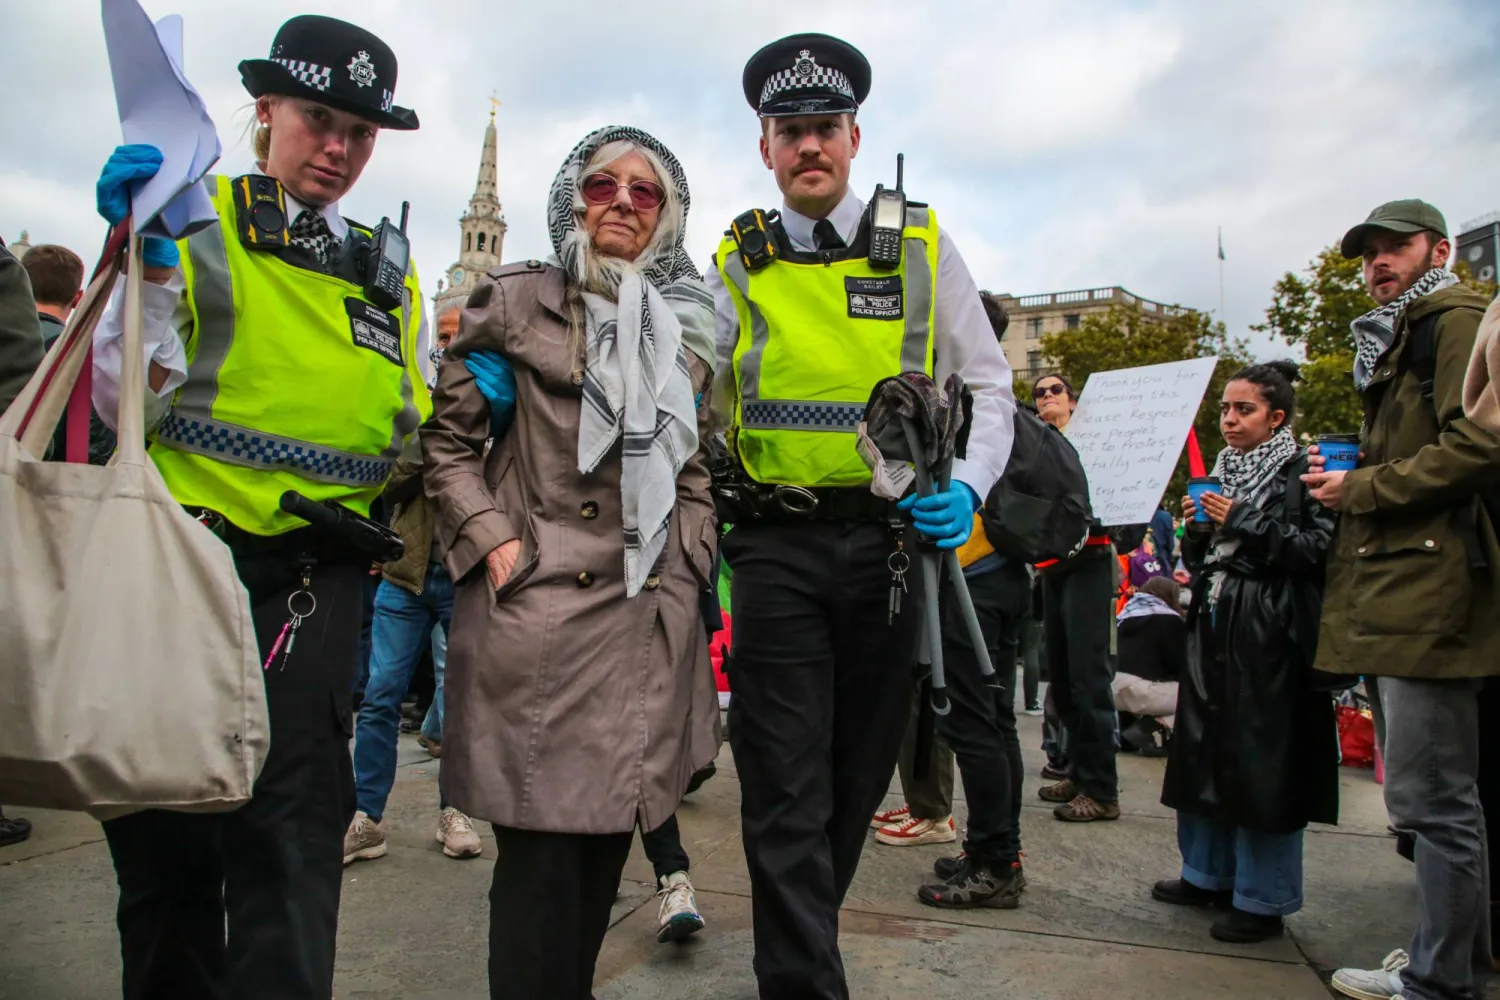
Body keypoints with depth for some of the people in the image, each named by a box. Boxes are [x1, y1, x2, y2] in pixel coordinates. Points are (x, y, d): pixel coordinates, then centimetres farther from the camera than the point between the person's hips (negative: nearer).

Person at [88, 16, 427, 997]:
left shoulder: (390, 273, 15)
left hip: (313, 583, 2)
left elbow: (404, 439, 22)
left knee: (290, 833, -3)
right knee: (163, 829, 11)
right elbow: (129, 401, -6)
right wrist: (145, 260, -16)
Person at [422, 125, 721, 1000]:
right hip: (536, 608, -3)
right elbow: (448, 441, 5)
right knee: (541, 850, -3)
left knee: (607, 839, 10)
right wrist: (493, 541, -6)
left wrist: (688, 560, 7)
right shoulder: (516, 301, 5)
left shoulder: (688, 327, 16)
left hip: (648, 616, 4)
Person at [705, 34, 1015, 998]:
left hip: (892, 541, 1)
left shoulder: (922, 245, 6)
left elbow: (987, 387, 7)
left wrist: (966, 489, -10)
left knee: (861, 774, 14)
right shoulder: (739, 265, 8)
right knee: (787, 791, -4)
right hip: (776, 548, -1)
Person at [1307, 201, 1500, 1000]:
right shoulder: (1398, 340, 25)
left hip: (1429, 588, -10)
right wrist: (1348, 474, 10)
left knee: (1432, 798, -6)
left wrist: (1359, 490, -12)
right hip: (1400, 587, 11)